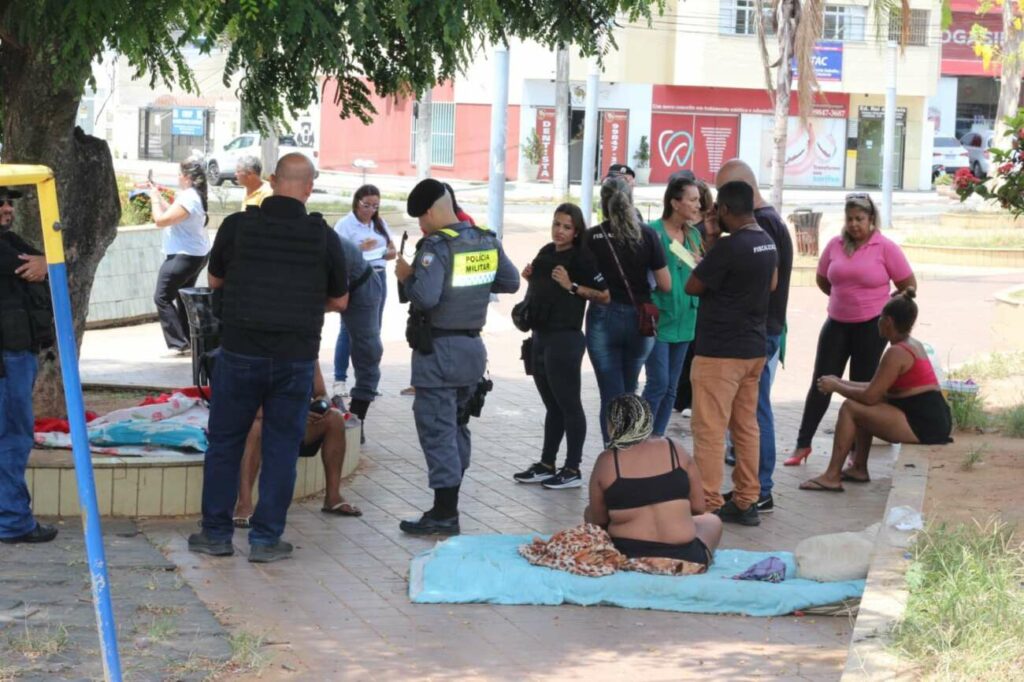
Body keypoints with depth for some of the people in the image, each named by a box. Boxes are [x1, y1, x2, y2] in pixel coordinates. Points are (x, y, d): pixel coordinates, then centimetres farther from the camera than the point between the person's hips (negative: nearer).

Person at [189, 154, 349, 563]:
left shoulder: (237, 226, -6)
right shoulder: (324, 237, -4)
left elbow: (215, 280, 10)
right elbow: (340, 301, 8)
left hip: (240, 352, 0)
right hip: (296, 357, 0)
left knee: (224, 442, 11)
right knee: (281, 447, 8)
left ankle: (216, 533, 16)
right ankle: (265, 538, 9)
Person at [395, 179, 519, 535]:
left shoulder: (436, 246, -18)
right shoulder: (487, 241, 5)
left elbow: (425, 297, -27)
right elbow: (511, 282, 13)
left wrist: (406, 276, -9)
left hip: (438, 350, -8)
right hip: (473, 345, 8)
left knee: (437, 429, -4)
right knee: (458, 424, 19)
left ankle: (444, 514, -4)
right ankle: (449, 502, 27)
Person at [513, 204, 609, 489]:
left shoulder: (581, 258, -12)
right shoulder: (546, 252, 10)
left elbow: (605, 295, -16)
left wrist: (572, 286, -20)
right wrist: (530, 277, 6)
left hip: (565, 339, -8)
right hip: (540, 337, 8)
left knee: (568, 404, -2)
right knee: (552, 405, 15)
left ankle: (573, 470, 2)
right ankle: (546, 465, 21)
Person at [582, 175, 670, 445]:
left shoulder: (592, 237, -7)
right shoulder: (647, 235, -5)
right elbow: (665, 284, -3)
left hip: (603, 319, -2)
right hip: (639, 320, 2)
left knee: (611, 396, 2)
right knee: (628, 393, 20)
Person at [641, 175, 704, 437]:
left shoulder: (693, 234, 10)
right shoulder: (653, 231, -11)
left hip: (684, 319, 7)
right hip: (657, 317, -7)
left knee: (671, 388, 9)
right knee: (658, 383, -10)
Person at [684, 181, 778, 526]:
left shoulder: (728, 247, -19)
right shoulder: (767, 243, 7)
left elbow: (692, 286, -10)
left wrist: (710, 242, 2)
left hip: (719, 351, -9)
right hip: (754, 348, 9)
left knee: (709, 430, -4)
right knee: (746, 426, 13)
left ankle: (708, 506, -3)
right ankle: (746, 502, 18)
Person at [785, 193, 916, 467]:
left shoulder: (885, 248, -8)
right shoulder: (835, 245, 2)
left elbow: (909, 285, -4)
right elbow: (822, 280, 17)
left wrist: (884, 305, -1)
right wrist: (845, 299, 11)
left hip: (871, 327, -3)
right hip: (837, 323, 3)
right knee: (821, 383, 3)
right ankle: (803, 444, 9)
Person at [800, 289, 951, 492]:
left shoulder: (897, 353, -15)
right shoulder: (914, 345, 16)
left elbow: (869, 396, -15)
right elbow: (876, 388, 21)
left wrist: (836, 387, 0)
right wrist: (841, 382, 18)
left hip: (923, 428, -10)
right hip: (936, 421, 10)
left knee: (850, 408, -9)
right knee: (863, 407, 22)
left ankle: (831, 477, -7)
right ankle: (859, 469, 21)